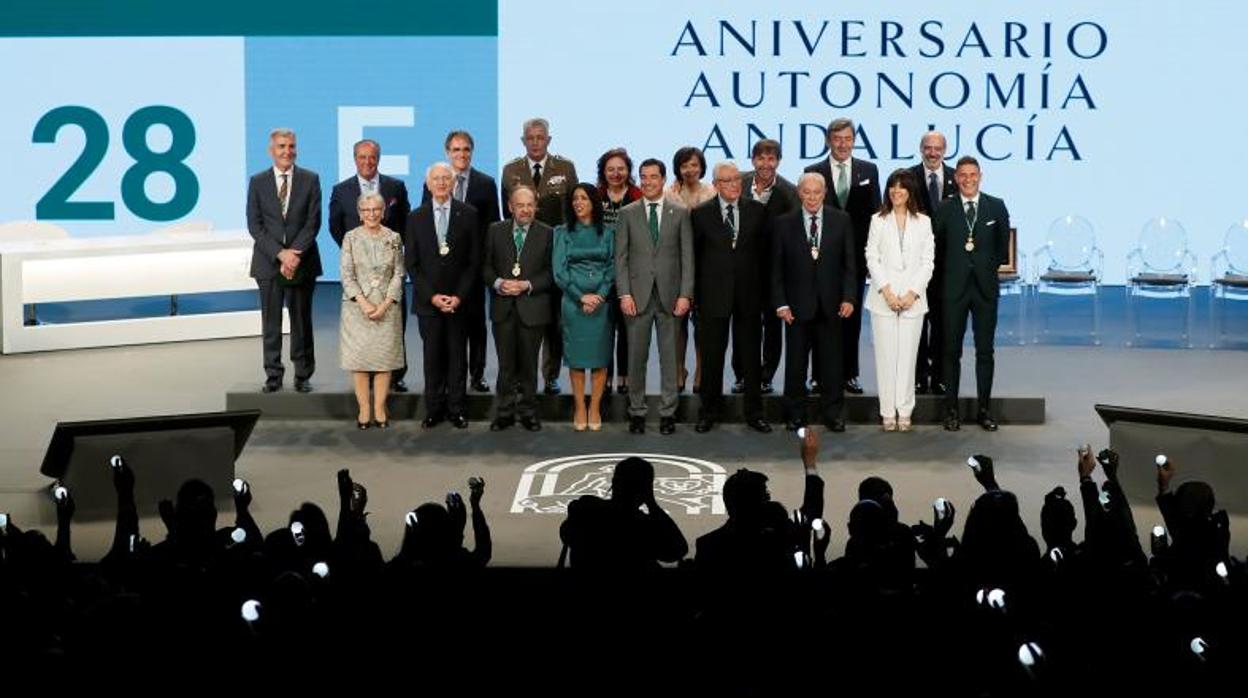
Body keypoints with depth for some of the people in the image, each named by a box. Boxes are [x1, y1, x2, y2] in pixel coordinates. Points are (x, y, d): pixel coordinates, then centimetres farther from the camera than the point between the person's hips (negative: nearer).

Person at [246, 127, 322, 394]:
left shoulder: (310, 180, 3)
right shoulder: (258, 182, 4)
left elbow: (313, 222, -3)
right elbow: (254, 225, -1)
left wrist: (295, 253, -13)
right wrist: (280, 254, -12)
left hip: (302, 261, 0)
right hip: (269, 262, 0)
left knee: (302, 321, 5)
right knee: (271, 322, 3)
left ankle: (303, 375, 12)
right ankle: (273, 375, 9)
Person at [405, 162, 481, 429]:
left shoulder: (468, 214, 2)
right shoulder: (416, 217, 5)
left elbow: (474, 260, 0)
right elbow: (411, 264, 3)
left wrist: (459, 296, -9)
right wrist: (431, 296, -7)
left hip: (458, 299, -1)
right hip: (427, 300, 1)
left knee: (457, 355, 4)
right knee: (432, 355, 4)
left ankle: (456, 408, 11)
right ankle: (434, 409, 10)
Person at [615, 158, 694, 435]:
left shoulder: (680, 212, 5)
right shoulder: (627, 213, 6)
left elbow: (687, 256, 3)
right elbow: (620, 257, 4)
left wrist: (685, 294, -5)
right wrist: (624, 294, -6)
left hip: (669, 295, 0)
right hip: (638, 295, 0)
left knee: (669, 356, 3)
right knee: (636, 356, 3)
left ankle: (667, 412, 10)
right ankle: (637, 411, 11)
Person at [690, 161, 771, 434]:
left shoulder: (756, 210, 4)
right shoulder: (701, 213, -1)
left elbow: (764, 248, 9)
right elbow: (694, 255, 2)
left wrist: (756, 281, 4)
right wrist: (697, 291, 0)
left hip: (748, 294, 2)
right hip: (714, 295, -1)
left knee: (751, 355, 7)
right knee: (712, 356, 5)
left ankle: (754, 412, 15)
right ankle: (709, 412, 15)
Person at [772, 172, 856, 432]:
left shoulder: (841, 220, 3)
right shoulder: (784, 223, 1)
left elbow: (849, 263, 4)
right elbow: (777, 267, 1)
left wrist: (848, 297, -5)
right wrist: (780, 303, -6)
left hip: (830, 304, 1)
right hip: (797, 304, -1)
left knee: (831, 361, 6)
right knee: (795, 362, 6)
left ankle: (832, 412, 16)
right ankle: (795, 414, 16)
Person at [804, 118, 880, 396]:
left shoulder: (868, 171, 7)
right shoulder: (814, 172, 2)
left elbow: (875, 213, 6)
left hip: (856, 255, 1)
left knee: (852, 316, 6)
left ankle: (849, 374, 12)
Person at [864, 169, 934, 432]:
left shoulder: (923, 222, 8)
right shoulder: (878, 220, 6)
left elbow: (927, 261, 4)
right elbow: (872, 258, 1)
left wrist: (912, 293, -7)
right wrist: (886, 291, -9)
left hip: (913, 299, 0)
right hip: (883, 299, 0)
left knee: (907, 354, 1)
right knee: (885, 355, 0)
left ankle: (904, 411, 6)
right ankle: (888, 411, 4)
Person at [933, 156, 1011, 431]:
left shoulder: (996, 207, 4)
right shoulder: (945, 209, 1)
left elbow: (1003, 243, 13)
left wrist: (992, 266, 10)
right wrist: (951, 267, 3)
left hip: (985, 287, 1)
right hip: (955, 287, -1)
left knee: (985, 350, 4)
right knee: (952, 350, 3)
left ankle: (984, 409, 11)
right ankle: (951, 409, 9)